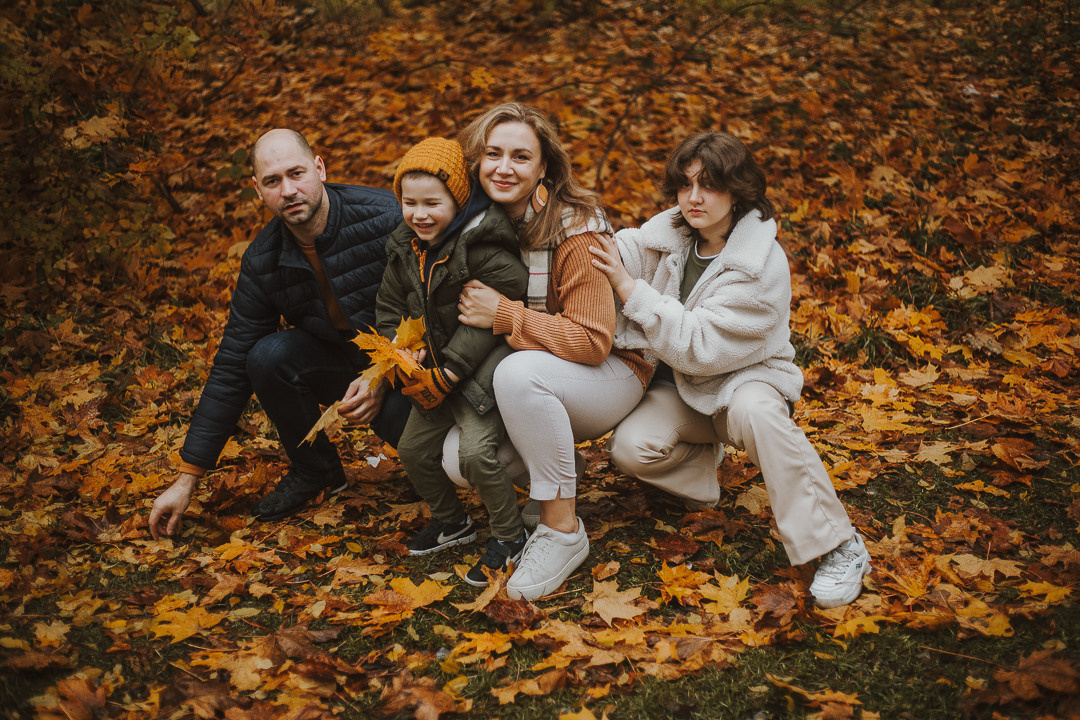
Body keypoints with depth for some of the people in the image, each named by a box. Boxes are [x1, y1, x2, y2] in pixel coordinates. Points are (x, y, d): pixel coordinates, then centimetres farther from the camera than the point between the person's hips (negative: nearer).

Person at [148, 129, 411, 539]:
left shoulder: (384, 217, -23)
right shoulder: (262, 262, -10)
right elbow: (232, 368, -7)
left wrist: (384, 377, -29)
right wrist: (187, 479, -7)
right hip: (339, 360, 4)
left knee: (407, 421, -36)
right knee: (268, 357, -25)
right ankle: (314, 470, 1)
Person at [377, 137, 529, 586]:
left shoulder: (484, 250, -21)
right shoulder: (405, 249, 3)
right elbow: (389, 309, 12)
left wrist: (446, 375, -23)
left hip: (485, 364, -8)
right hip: (436, 362, 8)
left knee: (476, 452, -21)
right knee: (413, 449, 8)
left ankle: (509, 537, 2)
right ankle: (452, 522, 33)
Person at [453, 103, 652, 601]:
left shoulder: (575, 228, -22)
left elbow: (592, 342, -24)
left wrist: (505, 315, -29)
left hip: (610, 375, -5)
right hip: (524, 389, 6)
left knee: (519, 371, -37)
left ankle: (564, 530, -21)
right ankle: (549, 474, 13)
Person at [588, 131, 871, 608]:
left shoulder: (763, 265, -24)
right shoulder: (671, 233, -6)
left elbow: (700, 345, -29)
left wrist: (629, 287, -30)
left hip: (747, 377, -4)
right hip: (681, 384, 4)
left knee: (753, 409, -41)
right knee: (629, 448, -26)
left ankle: (838, 548, -29)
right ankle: (702, 455, 11)